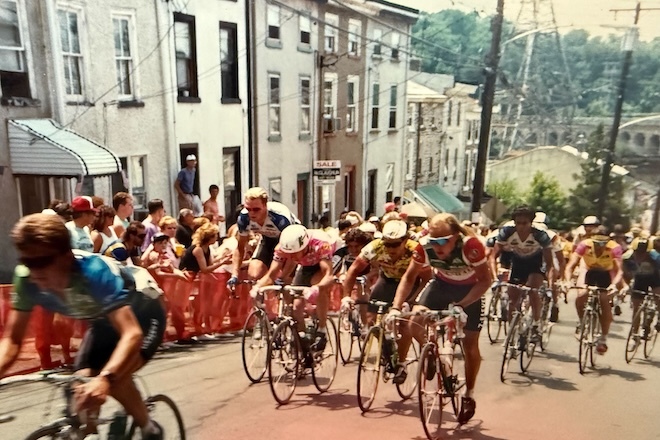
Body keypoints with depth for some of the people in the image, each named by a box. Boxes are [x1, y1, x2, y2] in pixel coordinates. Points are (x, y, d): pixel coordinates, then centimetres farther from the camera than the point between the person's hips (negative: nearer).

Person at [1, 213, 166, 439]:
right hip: (104, 318, 5)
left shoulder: (95, 271, -39)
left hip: (143, 310, -5)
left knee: (116, 379, -25)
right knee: (82, 388, -10)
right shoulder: (26, 279, -24)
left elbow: (132, 333, -46)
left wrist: (105, 378, -62)